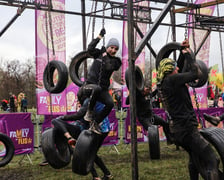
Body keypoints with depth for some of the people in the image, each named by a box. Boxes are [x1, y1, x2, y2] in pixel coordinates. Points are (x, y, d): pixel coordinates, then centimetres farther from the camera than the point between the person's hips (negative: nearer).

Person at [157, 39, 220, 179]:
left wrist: (185, 52, 30)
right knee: (212, 161, -15)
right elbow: (197, 73, -13)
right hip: (186, 129, -10)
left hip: (176, 129, 10)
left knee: (195, 157, 30)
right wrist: (188, 55, -1)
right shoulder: (172, 80, -14)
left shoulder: (163, 83, 13)